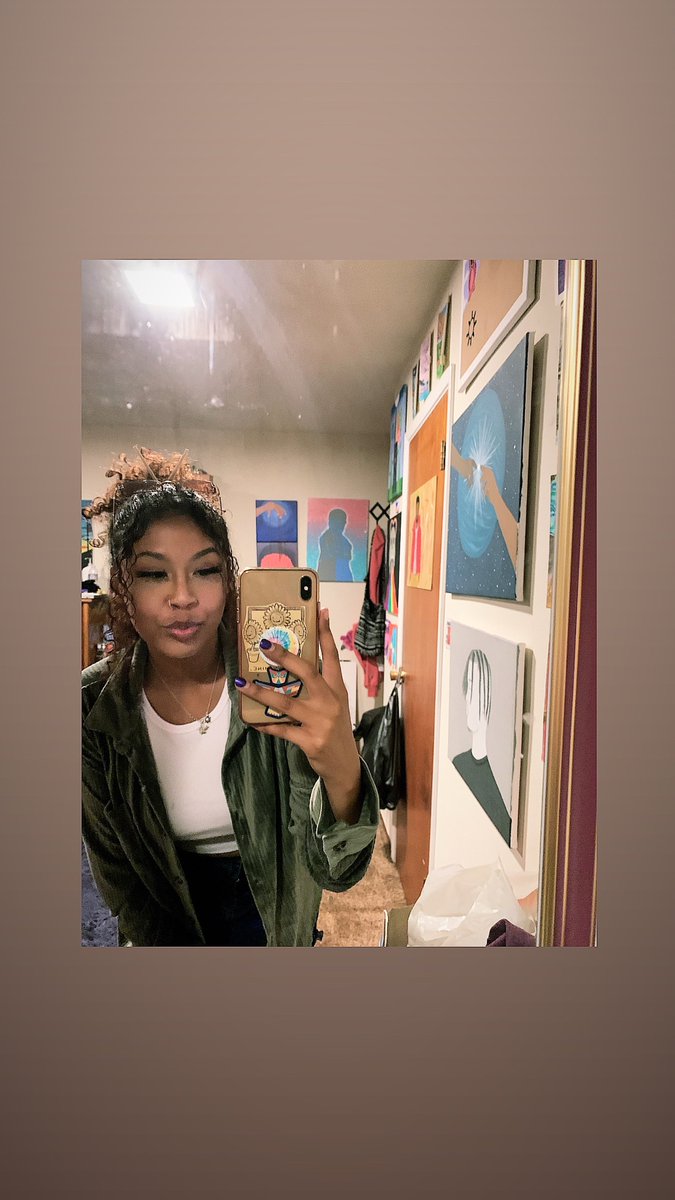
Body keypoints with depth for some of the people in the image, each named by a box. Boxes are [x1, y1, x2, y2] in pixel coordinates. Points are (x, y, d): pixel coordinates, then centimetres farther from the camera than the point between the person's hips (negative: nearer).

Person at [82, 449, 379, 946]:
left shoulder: (280, 686, -29)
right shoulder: (93, 708, -22)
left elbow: (337, 871, -33)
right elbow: (117, 871, -8)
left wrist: (343, 775, -52)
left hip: (276, 903, 0)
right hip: (175, 909, 1)